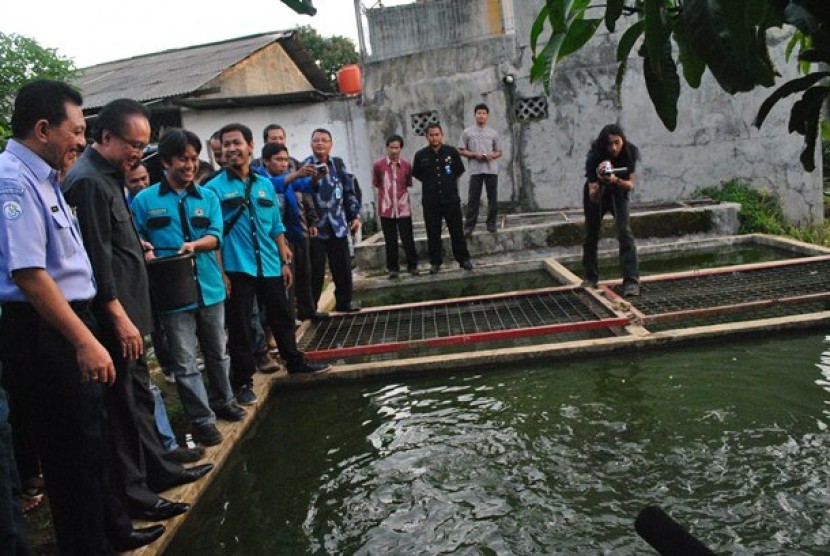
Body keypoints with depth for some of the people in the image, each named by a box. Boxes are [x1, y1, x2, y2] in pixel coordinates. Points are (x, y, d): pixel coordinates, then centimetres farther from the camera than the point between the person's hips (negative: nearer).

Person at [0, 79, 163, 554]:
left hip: (68, 324, 10)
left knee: (92, 434, 21)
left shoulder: (42, 177, 11)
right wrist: (85, 341, -27)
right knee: (73, 447, 3)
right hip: (43, 332, -10)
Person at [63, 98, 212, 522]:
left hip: (128, 310, 10)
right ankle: (133, 494, 12)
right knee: (121, 404, 0)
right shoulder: (87, 181, -17)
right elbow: (95, 257, -21)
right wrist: (120, 317, -21)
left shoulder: (108, 176, 15)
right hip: (114, 316, -10)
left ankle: (158, 469, 31)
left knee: (139, 393, 18)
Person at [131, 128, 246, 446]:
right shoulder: (145, 200, -2)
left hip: (209, 287, 3)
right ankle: (201, 419, 15)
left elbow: (215, 235, -2)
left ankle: (222, 401, 39)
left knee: (217, 352, 19)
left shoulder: (207, 197, 6)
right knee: (185, 362, 2)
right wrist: (144, 251, -20)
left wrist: (194, 244, -21)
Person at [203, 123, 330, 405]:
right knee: (239, 327, 4)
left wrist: (285, 262, 9)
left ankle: (294, 361, 36)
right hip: (236, 269, -4)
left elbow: (277, 228, 12)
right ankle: (243, 382, 17)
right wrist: (220, 273, -13)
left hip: (270, 266, 4)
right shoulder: (214, 188, -4)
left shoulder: (265, 184, 9)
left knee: (282, 318, 17)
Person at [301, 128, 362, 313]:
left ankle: (344, 301, 27)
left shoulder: (338, 163, 8)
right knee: (315, 269, 0)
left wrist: (355, 215, 9)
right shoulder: (304, 166, -6)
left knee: (343, 266, 11)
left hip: (338, 225, 4)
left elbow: (349, 190, 12)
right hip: (315, 226, -4)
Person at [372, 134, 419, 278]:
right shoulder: (378, 165, -4)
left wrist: (399, 191, 4)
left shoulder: (407, 165, 0)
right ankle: (392, 268, 16)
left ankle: (412, 266, 17)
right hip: (386, 209, -1)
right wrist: (386, 191, 6)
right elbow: (376, 183, 8)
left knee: (408, 239, 5)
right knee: (390, 241, 7)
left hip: (403, 208, 1)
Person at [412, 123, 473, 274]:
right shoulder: (420, 155, 0)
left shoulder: (452, 152, 0)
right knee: (433, 234, 5)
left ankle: (463, 259, 15)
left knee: (457, 231, 4)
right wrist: (429, 182, 10)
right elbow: (416, 173, 14)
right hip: (430, 202, 0)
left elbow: (460, 169, 14)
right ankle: (435, 262, 15)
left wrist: (450, 181, 10)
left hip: (451, 199, 0)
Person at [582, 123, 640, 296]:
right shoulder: (594, 158, -32)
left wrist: (616, 180, -45)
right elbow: (593, 197, -33)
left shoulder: (631, 153, -27)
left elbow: (630, 185, -25)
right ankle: (591, 277, 27)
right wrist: (600, 182, -53)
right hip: (596, 193, 0)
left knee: (625, 233, -16)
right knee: (591, 235, 9)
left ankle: (631, 281, -15)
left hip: (618, 193, 0)